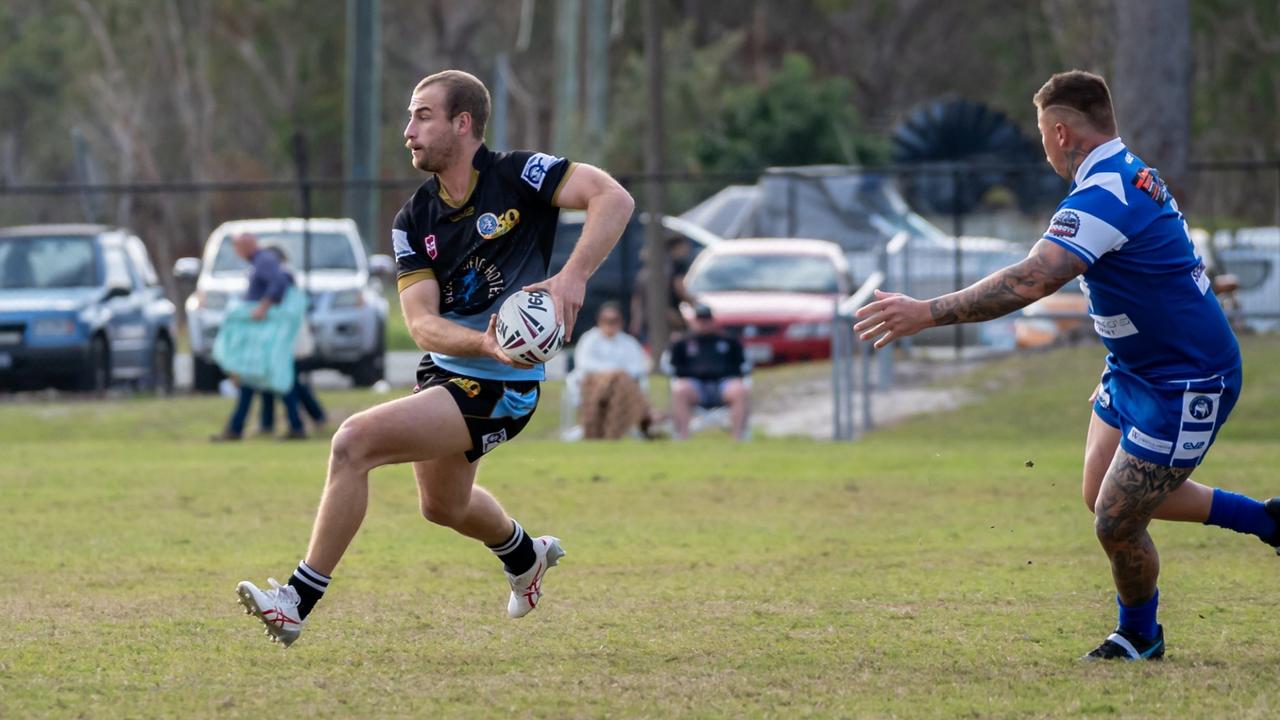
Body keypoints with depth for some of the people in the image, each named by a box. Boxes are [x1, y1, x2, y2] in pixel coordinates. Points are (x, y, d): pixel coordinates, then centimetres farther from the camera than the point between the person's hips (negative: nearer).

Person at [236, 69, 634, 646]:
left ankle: (298, 601, -15)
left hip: (499, 389, -8)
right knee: (443, 505, 31)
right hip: (444, 372, 8)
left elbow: (614, 198, -25)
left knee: (354, 442, -22)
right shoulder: (414, 221, 0)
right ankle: (525, 556, 64)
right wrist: (487, 342, -31)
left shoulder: (517, 176, -14)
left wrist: (573, 276, -38)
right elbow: (422, 323, -10)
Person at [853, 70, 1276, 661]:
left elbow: (1030, 281, -40)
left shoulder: (1102, 198, -28)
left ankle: (1139, 637, 24)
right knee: (1102, 498, 16)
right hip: (1134, 369, 10)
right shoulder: (1131, 173, 4)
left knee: (1115, 523, -3)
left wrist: (926, 313, -39)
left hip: (1185, 385, -10)